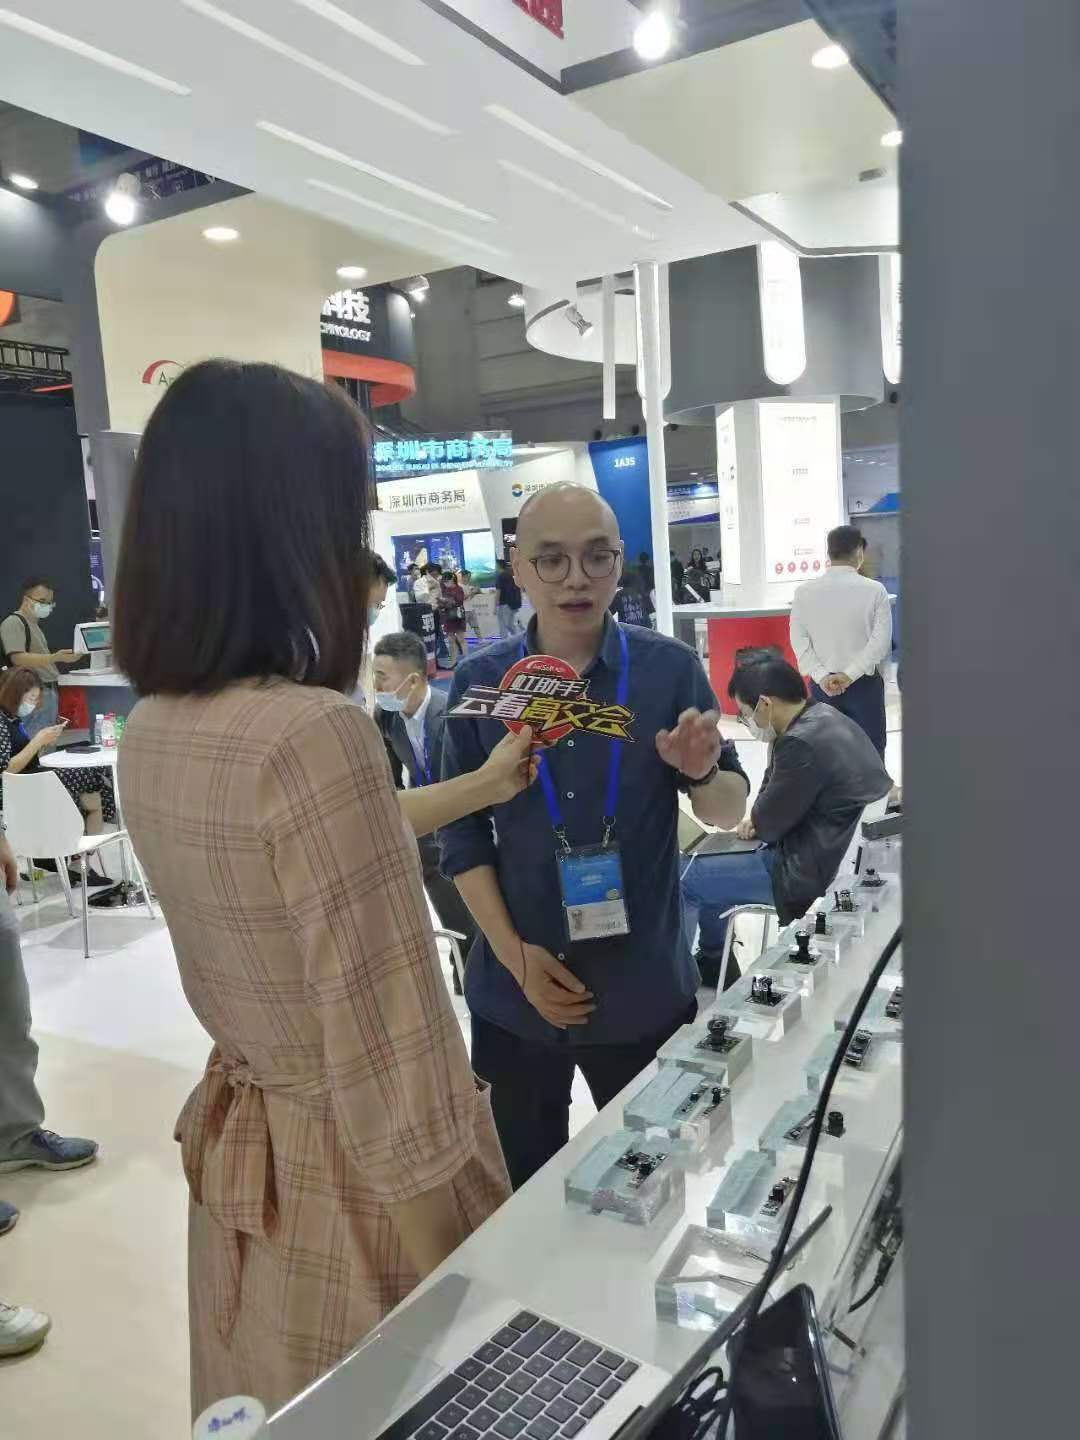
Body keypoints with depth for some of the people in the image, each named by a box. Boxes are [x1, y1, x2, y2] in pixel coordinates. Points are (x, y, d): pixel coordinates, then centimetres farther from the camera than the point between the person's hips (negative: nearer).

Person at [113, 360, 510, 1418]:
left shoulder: (149, 734, -2)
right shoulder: (314, 733, -30)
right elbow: (403, 1087, -27)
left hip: (238, 1171, 8)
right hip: (360, 1197, -7)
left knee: (276, 1418, 29)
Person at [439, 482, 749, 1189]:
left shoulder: (671, 667, -7)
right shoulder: (481, 680, -5)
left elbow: (729, 813, -2)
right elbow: (462, 832, 1)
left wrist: (704, 772, -24)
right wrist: (512, 953, -8)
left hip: (646, 988, 0)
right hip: (515, 994, 1)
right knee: (527, 1193, 18)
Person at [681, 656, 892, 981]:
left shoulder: (801, 744, -27)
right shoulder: (825, 718, 4)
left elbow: (768, 824, -17)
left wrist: (758, 821, 5)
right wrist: (762, 818, -1)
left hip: (809, 871, -10)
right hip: (837, 852, 10)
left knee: (681, 878, -4)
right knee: (714, 857, 24)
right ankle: (713, 960, 34)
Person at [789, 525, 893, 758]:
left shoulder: (805, 592, -3)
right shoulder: (875, 590, -8)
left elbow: (799, 639, -7)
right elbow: (881, 640, -14)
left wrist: (821, 676, -10)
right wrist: (850, 674, -14)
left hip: (822, 685, 2)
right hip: (864, 684, -2)